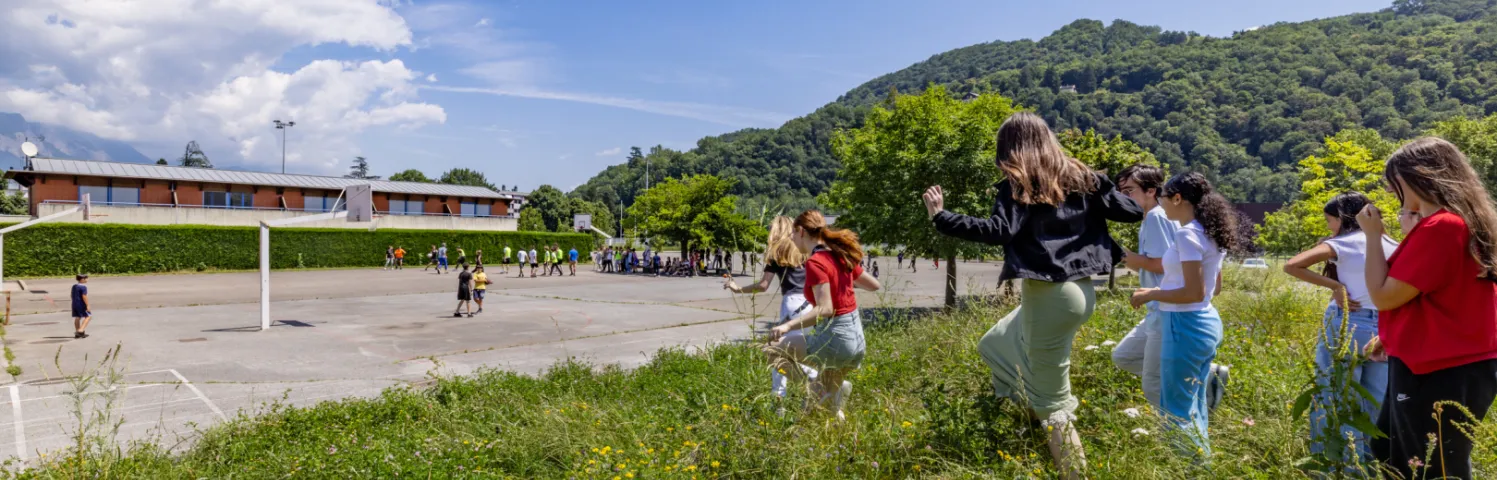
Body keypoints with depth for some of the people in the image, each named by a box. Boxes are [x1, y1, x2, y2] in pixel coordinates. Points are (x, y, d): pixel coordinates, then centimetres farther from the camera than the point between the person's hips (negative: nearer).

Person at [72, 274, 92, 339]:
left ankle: (77, 333, 15)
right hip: (81, 304, -9)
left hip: (74, 304, 9)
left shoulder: (74, 286, 12)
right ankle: (81, 330, -15)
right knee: (88, 316, -1)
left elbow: (71, 295, 19)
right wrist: (87, 305, -20)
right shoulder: (83, 287, -16)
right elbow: (84, 296, -21)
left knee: (77, 317, 12)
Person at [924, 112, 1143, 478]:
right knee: (995, 346, 25)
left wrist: (940, 217, -20)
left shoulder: (1017, 185, -10)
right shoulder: (1079, 177, 8)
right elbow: (1131, 212, 9)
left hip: (1050, 296, -8)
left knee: (1052, 399, 4)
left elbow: (998, 231, -25)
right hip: (1079, 290, 8)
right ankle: (1042, 420, 26)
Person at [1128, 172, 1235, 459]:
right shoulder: (1211, 234, 10)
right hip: (1206, 322, 10)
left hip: (1186, 326, -10)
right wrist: (1162, 289, 19)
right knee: (1194, 405, 20)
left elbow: (1194, 294, -22)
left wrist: (1151, 295, -12)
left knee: (1177, 410, 2)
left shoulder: (1187, 234, -19)